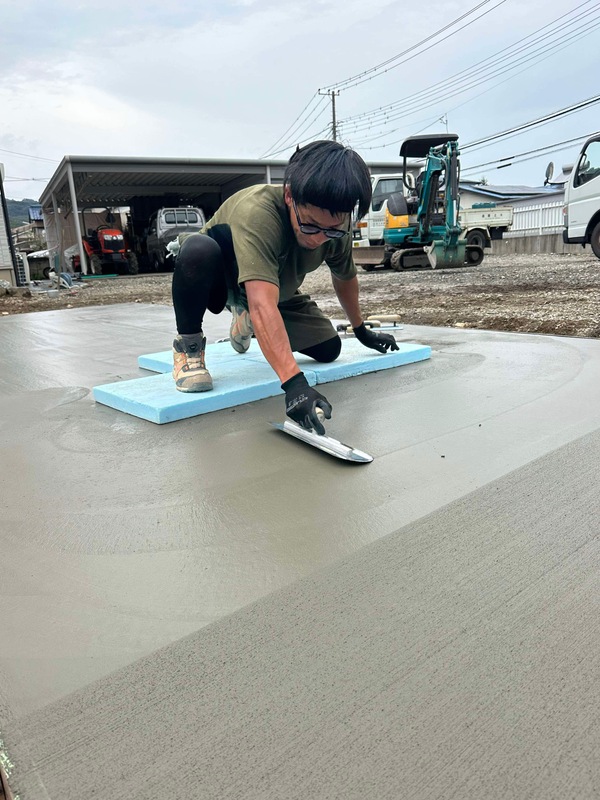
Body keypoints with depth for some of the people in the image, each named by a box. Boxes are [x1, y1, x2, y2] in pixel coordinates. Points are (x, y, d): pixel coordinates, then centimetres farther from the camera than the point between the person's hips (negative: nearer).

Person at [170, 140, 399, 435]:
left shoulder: (335, 227, -20)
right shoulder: (255, 211, -40)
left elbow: (345, 277, 2)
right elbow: (263, 305, -52)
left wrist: (362, 331, 15)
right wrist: (294, 383, -61)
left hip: (274, 288, 6)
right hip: (213, 281, -6)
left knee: (328, 348, -5)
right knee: (198, 247, -40)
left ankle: (246, 320, 21)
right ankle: (188, 346, -14)